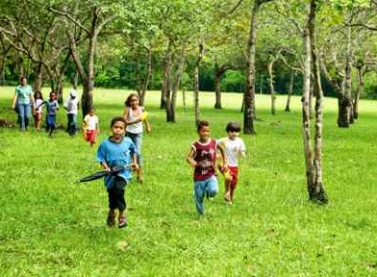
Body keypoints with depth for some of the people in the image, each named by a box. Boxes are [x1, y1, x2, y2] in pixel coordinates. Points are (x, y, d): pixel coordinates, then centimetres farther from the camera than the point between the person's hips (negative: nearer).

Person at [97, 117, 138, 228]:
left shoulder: (128, 141, -4)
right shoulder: (105, 144, -9)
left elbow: (133, 150, 18)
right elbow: (101, 158, -4)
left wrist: (134, 162, 12)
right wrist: (106, 167, -20)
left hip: (124, 172, -1)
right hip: (111, 174, 1)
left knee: (119, 188, -29)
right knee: (112, 196, 11)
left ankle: (122, 214, -12)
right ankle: (112, 213, 44)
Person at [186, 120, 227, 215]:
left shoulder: (214, 143, -4)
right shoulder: (196, 146, -12)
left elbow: (222, 149, 16)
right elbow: (188, 157, -23)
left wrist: (224, 162, 16)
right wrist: (192, 161, -45)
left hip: (211, 175, 1)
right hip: (199, 177, -1)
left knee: (213, 191, -26)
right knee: (199, 198, 7)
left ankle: (208, 191, 10)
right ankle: (201, 214, 32)